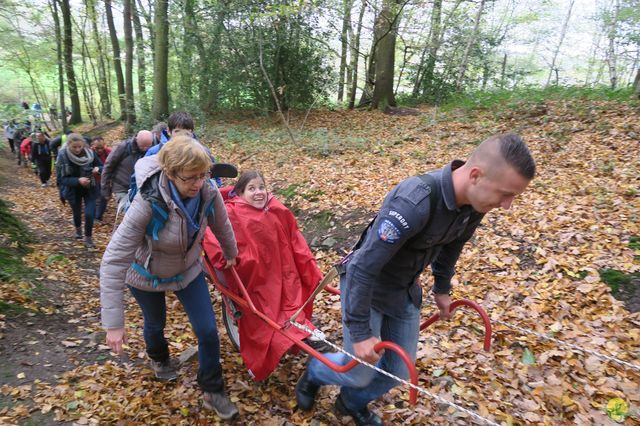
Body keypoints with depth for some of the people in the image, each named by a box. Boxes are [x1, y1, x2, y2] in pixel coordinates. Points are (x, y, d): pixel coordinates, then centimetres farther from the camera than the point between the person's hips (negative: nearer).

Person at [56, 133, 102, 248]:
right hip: (73, 190, 0)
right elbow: (61, 178, -20)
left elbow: (101, 167, -4)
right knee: (77, 213, 17)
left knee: (89, 214, -11)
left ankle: (88, 237, 13)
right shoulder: (63, 156, -20)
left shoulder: (89, 153, -16)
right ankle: (78, 229, 51)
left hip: (90, 188, 0)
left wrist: (97, 169, -28)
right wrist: (78, 181, -36)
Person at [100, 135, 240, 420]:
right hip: (147, 275, -2)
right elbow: (114, 261, -35)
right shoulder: (149, 203, -38)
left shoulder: (208, 193, -26)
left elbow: (222, 226, -4)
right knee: (155, 324, 24)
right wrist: (113, 322, -35)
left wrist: (231, 254, 14)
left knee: (208, 331, -1)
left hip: (188, 270, 3)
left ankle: (213, 392, 22)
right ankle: (158, 358, 60)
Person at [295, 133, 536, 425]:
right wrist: (360, 331, -25)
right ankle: (313, 374, 38)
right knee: (359, 374, 4)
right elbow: (364, 267, -32)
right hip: (364, 285, -7)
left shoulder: (474, 202, -11)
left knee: (399, 371, 13)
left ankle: (352, 402, 43)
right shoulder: (414, 201, -37)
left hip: (405, 290, 7)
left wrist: (442, 288, 22)